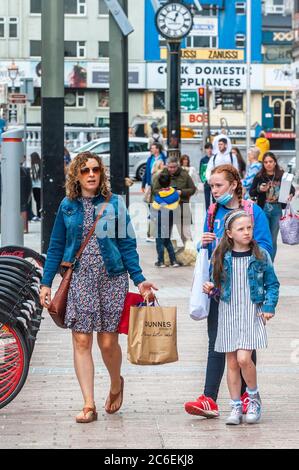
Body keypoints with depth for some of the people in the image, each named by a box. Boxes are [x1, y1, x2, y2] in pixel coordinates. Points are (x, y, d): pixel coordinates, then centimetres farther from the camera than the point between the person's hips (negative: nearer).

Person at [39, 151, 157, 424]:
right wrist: (46, 283, 5)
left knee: (108, 342, 0)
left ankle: (116, 384, 30)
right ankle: (89, 405, 1)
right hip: (79, 280, 1)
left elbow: (127, 244, 4)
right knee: (81, 342, -3)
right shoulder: (68, 206, 7)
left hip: (112, 279, -1)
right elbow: (56, 247, 11)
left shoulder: (115, 204, 3)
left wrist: (139, 279, -4)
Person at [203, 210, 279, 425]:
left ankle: (254, 398, 8)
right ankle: (236, 407, 16)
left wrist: (269, 306, -7)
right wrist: (210, 288, -8)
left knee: (244, 358, -15)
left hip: (252, 312, -3)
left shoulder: (261, 256, -2)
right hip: (228, 313, 3)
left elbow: (272, 284, 4)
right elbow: (217, 283, 13)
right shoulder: (221, 257, 2)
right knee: (232, 362, 5)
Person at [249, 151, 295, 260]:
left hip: (277, 210, 1)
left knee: (273, 240, 9)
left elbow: (291, 188, 8)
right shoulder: (259, 176, -3)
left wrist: (291, 194, -14)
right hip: (263, 209, -1)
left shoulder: (282, 175, -2)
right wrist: (259, 190, -16)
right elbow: (251, 193, 4)